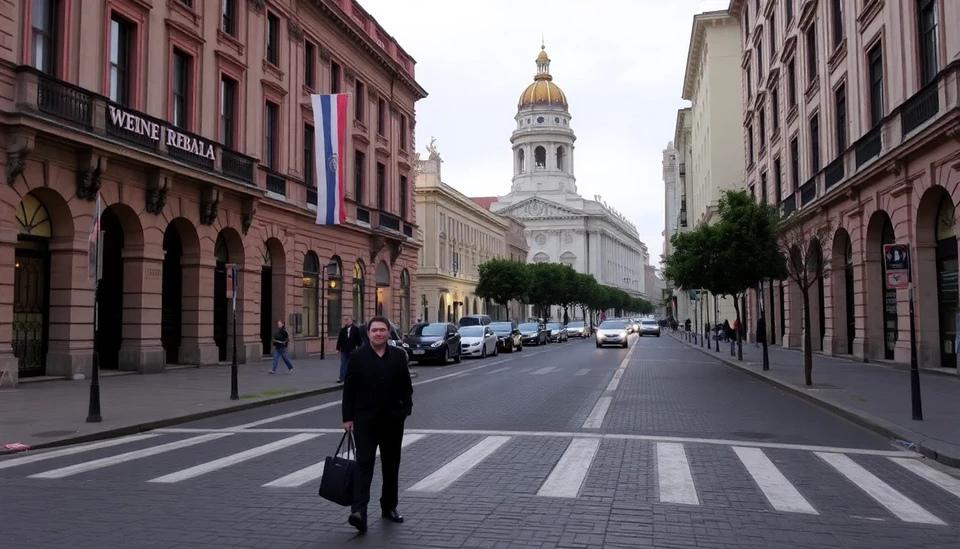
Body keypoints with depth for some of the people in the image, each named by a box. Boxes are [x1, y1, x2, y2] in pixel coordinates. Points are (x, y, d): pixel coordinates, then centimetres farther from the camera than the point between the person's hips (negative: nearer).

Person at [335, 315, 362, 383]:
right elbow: (339, 340, 2)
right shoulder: (343, 330, 1)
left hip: (352, 350, -1)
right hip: (344, 350, 1)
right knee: (343, 364, 0)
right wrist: (338, 348, 1)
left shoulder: (356, 329, -4)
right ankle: (341, 377, -1)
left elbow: (359, 339, -3)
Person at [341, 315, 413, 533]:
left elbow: (406, 386, 7)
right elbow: (349, 389, -1)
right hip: (365, 419, -3)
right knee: (364, 464, -11)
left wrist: (406, 409, -4)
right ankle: (358, 511, -19)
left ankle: (389, 507, 26)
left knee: (391, 465, 12)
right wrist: (347, 417, -4)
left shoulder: (399, 356, 4)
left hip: (392, 419, 3)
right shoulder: (357, 356, -2)